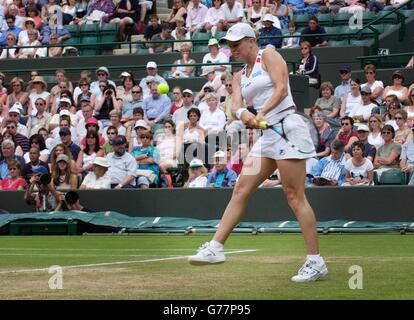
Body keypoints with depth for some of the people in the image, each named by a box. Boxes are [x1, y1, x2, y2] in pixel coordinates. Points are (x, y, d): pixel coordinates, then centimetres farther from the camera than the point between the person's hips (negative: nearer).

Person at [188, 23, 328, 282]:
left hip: (287, 125, -8)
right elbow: (236, 104, 5)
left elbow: (281, 88, -12)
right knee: (241, 189, 2)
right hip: (267, 135, 8)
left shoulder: (269, 55, 1)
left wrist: (262, 113, -25)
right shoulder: (240, 77, 21)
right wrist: (242, 113, -19)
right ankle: (216, 247, 4)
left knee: (295, 196, -10)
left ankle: (316, 262, -9)